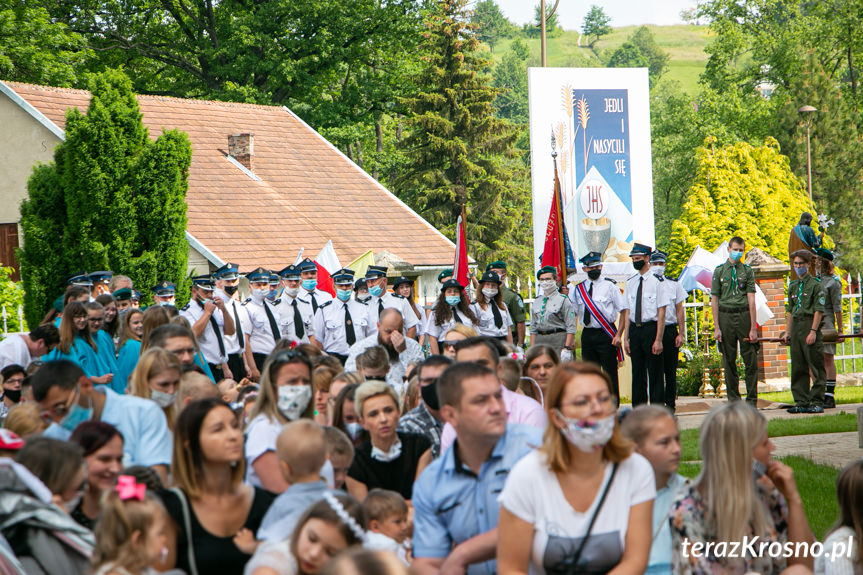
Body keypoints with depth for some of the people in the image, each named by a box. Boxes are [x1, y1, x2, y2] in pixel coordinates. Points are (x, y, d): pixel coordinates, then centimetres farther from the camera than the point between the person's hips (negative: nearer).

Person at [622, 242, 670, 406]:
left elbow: (661, 313, -9)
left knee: (655, 373, -1)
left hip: (651, 328, -5)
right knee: (637, 373, 10)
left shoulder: (657, 281, -6)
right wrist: (625, 337, 6)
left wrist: (658, 339, -14)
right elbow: (627, 312, 12)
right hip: (634, 330, 5)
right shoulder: (630, 283, 11)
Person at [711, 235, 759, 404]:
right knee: (729, 361, 4)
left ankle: (752, 399, 5)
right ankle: (733, 399, 11)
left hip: (744, 315, -1)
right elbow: (714, 300, 5)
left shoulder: (747, 271, 5)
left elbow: (751, 300, 0)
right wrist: (716, 327, -2)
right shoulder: (719, 271, 6)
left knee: (751, 361, -2)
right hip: (725, 316, 1)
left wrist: (753, 327, -6)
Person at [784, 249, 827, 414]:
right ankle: (801, 402, 12)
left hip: (810, 325, -7)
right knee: (797, 367, 7)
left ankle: (817, 402, -1)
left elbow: (819, 310, -10)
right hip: (796, 326, 7)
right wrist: (787, 332, 13)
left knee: (816, 367, -4)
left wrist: (813, 331, -16)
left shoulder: (815, 284, -4)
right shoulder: (793, 286, 16)